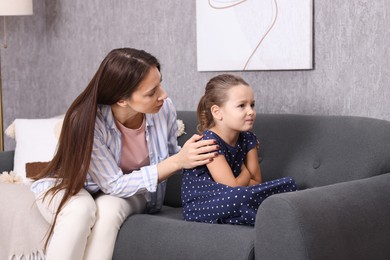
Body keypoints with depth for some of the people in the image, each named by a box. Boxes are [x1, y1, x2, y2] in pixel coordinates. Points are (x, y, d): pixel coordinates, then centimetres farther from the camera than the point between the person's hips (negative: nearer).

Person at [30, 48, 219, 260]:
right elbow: (115, 185, -28)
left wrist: (195, 152, -25)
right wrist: (178, 162, -34)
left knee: (108, 210, -32)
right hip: (69, 188, -3)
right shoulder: (87, 121, -33)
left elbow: (170, 156, -2)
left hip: (128, 190, 3)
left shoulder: (163, 109, -21)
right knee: (80, 209, -37)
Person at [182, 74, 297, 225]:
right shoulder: (209, 141, -19)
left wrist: (239, 181, -13)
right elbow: (233, 188, -21)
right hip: (199, 208, -6)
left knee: (289, 184, -7)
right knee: (237, 197, -39)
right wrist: (245, 173, -2)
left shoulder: (247, 139, 3)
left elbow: (256, 181, 5)